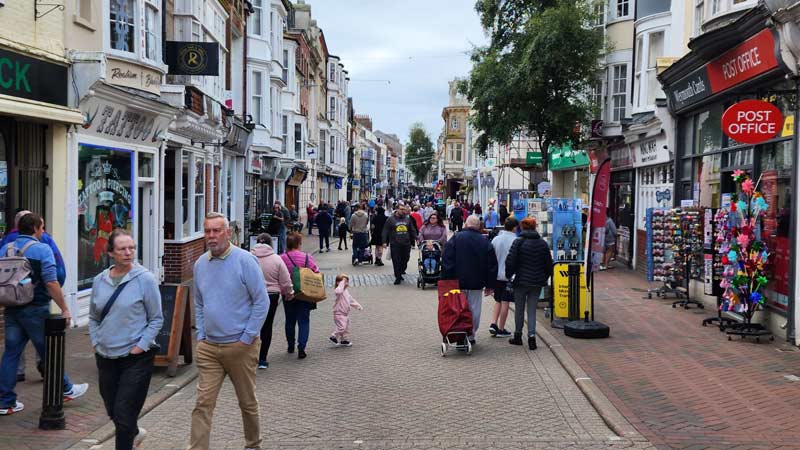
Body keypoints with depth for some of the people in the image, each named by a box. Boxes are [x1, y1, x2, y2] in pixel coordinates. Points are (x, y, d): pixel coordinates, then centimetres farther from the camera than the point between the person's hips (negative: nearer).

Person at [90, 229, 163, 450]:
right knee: (112, 411, 18)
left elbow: (156, 319, -4)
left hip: (136, 357, -5)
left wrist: (141, 345, -11)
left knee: (124, 414, -5)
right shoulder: (99, 281, 5)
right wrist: (96, 342, 5)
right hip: (106, 356, 5)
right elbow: (93, 317, 17)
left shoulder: (144, 279, -9)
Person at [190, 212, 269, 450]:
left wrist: (247, 338, -12)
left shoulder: (245, 260, -11)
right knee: (203, 403, -4)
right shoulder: (200, 264, 6)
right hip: (208, 347, 4)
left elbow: (262, 301, -11)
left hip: (240, 346, -4)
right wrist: (200, 335, 8)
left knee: (247, 401, 12)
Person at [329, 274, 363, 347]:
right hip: (339, 314, -10)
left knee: (347, 327, 14)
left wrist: (358, 306, 21)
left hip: (346, 313, 10)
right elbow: (338, 291, -46)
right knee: (341, 327, -14)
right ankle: (333, 337, 3)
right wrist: (342, 284, -36)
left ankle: (344, 340, 25)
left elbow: (351, 300, 24)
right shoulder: (340, 290, -18)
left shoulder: (346, 291, 12)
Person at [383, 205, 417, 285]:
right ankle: (398, 277, 1)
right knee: (396, 261, -4)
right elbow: (385, 232, 1)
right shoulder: (390, 220, 2)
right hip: (395, 245, -3)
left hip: (406, 244, 3)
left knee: (405, 260, 6)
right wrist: (385, 241, -6)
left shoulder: (407, 219, 13)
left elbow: (412, 230, 19)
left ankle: (400, 272, 25)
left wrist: (415, 238, 8)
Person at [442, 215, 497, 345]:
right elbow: (492, 265, 6)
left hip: (458, 282, -1)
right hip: (477, 283, 1)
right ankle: (471, 336, 12)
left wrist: (446, 281, -2)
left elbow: (446, 262, -6)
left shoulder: (455, 238, -3)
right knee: (474, 310, 9)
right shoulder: (485, 242, 4)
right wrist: (490, 285, 11)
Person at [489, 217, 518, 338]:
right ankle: (501, 329, 8)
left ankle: (493, 324, 5)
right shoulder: (515, 241, -12)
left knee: (498, 301, 17)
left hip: (496, 275, 4)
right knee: (505, 302, 4)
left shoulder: (495, 239, 2)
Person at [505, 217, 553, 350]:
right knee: (532, 309, 8)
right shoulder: (543, 243, 3)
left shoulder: (518, 242, -9)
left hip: (521, 281, -3)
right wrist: (545, 278, 19)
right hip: (537, 282, 3)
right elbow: (549, 264, 7)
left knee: (519, 309, 10)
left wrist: (509, 275, 4)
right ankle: (531, 335, -5)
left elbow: (510, 262, -11)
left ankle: (518, 336, 18)